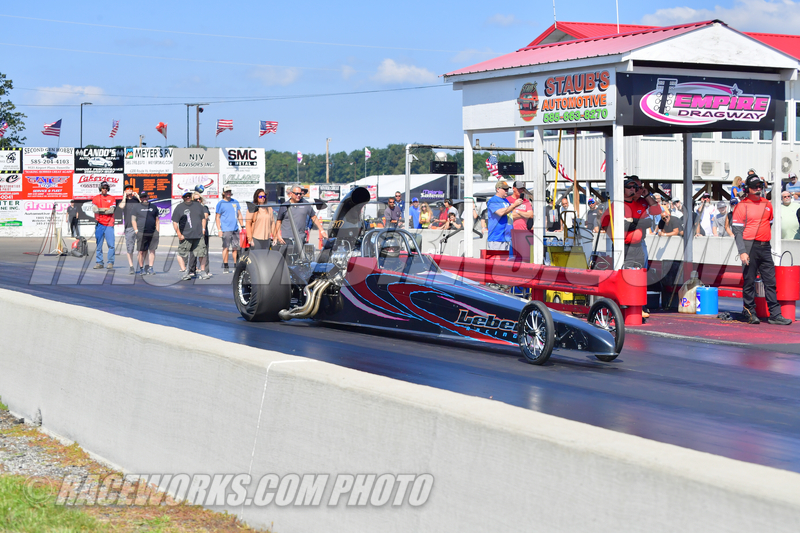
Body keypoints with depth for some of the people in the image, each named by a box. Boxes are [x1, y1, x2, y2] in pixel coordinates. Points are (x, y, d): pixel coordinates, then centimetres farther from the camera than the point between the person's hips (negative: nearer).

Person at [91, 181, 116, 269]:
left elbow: (112, 210, -5)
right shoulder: (96, 198, 10)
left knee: (111, 245, -7)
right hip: (99, 224, 1)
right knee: (98, 245, 3)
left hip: (109, 224, -1)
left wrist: (100, 210, -4)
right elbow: (94, 209, -5)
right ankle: (99, 262, 7)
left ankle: (110, 262, -1)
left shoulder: (111, 198, 9)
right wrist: (106, 210, -6)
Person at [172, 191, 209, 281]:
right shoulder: (179, 208, 2)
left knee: (202, 253, 2)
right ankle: (184, 272, 4)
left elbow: (203, 218, 23)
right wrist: (179, 234, -8)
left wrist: (203, 229, 10)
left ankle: (202, 272, 15)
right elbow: (175, 222, -1)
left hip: (199, 236, 3)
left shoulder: (198, 205, 14)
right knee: (182, 255, -5)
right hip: (185, 236, -3)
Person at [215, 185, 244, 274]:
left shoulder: (235, 202, 14)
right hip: (226, 229, -4)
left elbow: (239, 215, 19)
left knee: (235, 248, 6)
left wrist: (242, 226, 13)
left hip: (235, 229, 4)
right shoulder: (220, 203, 1)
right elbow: (217, 217, 1)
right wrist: (219, 229, -7)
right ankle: (225, 267, -1)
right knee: (226, 247, -6)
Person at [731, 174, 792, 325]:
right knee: (749, 281, -2)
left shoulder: (767, 204, 13)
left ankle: (775, 314, 5)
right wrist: (742, 251, -16)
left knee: (771, 281, 3)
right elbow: (737, 230, -8)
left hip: (765, 247, 5)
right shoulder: (741, 206, -4)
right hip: (750, 247, -5)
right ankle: (750, 313, 6)